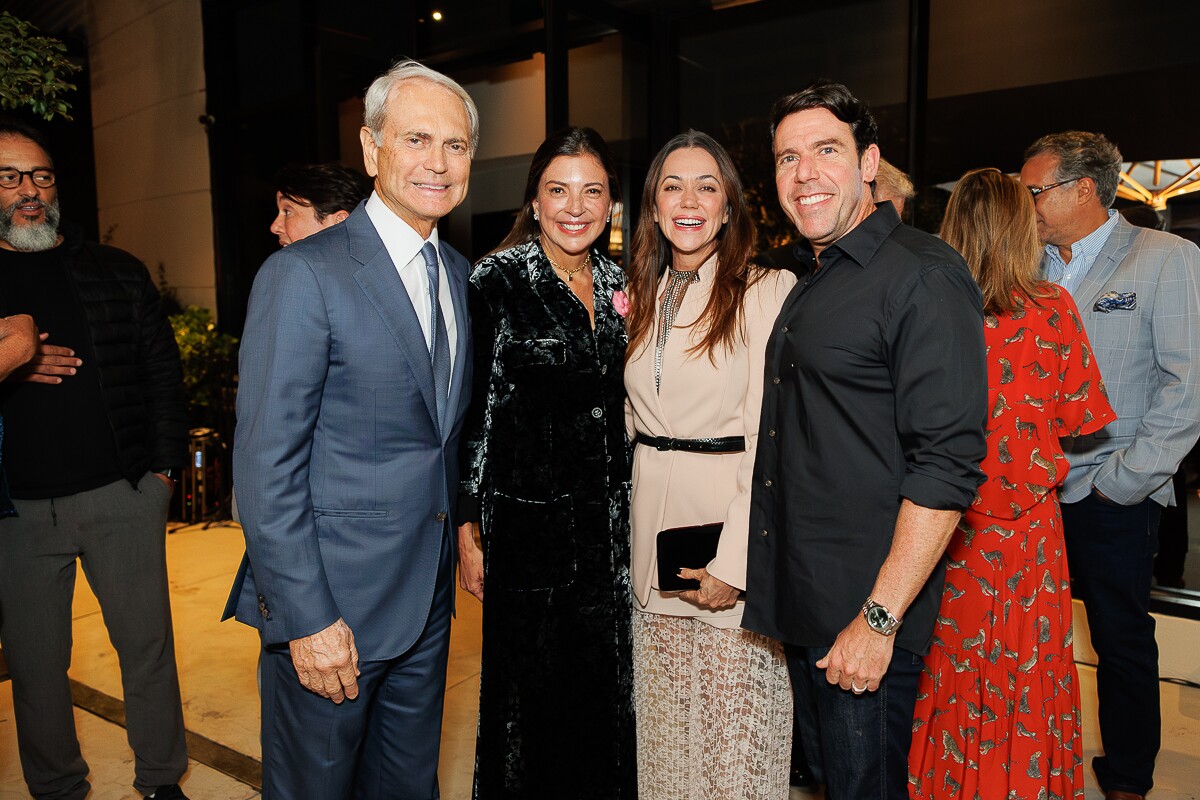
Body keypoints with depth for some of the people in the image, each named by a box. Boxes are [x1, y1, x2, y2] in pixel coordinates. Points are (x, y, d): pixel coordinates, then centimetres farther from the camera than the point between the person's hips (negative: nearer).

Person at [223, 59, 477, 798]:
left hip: (429, 596, 6)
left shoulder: (459, 275, 8)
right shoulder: (304, 274, -14)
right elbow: (266, 465, -16)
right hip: (331, 604, -6)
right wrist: (306, 619, -18)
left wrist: (460, 534, 10)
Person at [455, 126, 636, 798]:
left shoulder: (619, 285, 7)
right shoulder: (495, 283, -8)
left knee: (605, 689, 16)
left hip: (610, 523, 5)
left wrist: (629, 507, 12)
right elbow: (468, 412, -8)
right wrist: (468, 528, -10)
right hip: (528, 522, -4)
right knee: (529, 695, 10)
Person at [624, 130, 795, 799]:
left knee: (738, 733, 6)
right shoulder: (645, 297, 12)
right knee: (666, 726, 17)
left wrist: (734, 562, -18)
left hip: (732, 513, -5)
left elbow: (769, 437, -14)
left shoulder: (768, 290, -9)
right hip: (655, 526, 6)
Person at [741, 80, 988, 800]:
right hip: (799, 606, 8)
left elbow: (948, 464, -21)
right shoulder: (809, 285, 13)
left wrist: (880, 618, -22)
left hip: (868, 612, -8)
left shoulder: (922, 274, -14)